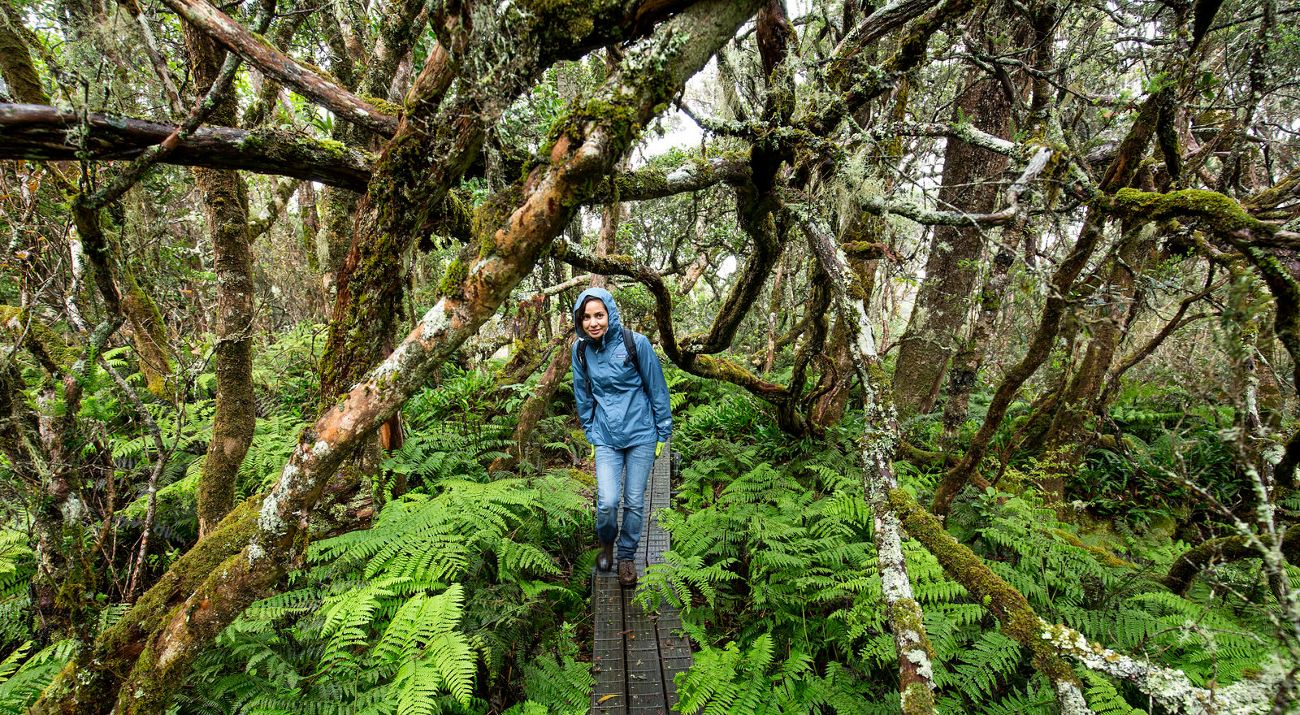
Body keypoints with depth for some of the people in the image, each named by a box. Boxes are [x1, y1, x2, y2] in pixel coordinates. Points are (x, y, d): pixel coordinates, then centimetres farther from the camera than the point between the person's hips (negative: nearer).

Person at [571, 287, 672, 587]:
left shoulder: (636, 343, -13)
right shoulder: (581, 350, -3)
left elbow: (656, 388, -5)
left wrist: (663, 433, 0)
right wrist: (590, 434, 13)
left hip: (641, 434, -1)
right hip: (606, 437, 2)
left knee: (634, 502, 6)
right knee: (607, 501, -9)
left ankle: (626, 555, 31)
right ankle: (606, 542, 24)